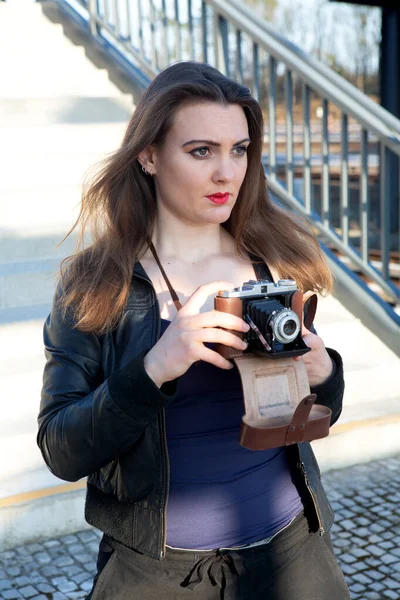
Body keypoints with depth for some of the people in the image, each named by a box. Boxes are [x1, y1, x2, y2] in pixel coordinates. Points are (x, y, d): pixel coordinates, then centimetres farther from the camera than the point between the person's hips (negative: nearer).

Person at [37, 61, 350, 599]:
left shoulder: (279, 261, -3)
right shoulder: (94, 284, -10)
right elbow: (62, 454, -15)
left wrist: (321, 375, -16)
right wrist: (155, 368, -30)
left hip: (288, 542, 2)